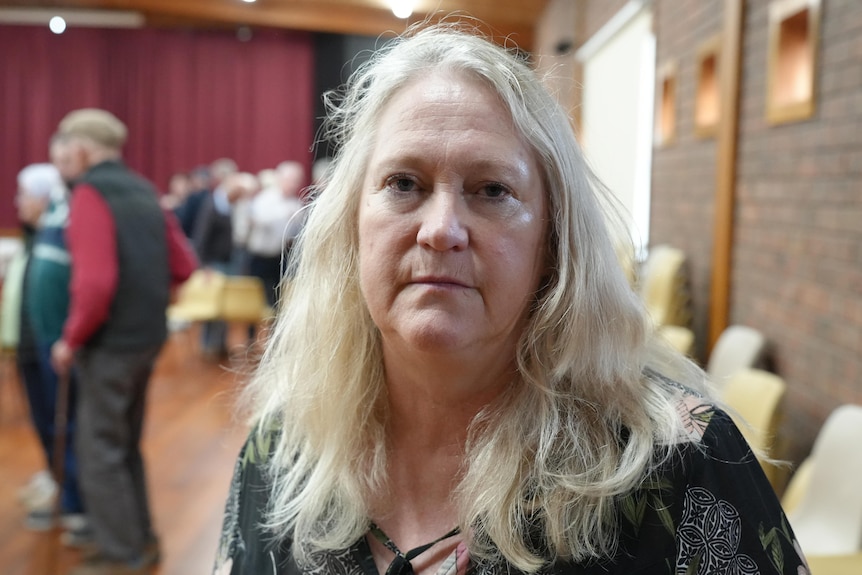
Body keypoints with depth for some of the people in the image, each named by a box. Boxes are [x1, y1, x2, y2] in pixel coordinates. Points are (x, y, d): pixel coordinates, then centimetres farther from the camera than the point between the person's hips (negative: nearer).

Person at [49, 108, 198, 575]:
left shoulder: (90, 192, -15)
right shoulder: (144, 191, 9)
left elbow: (95, 282, -25)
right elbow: (183, 265, 9)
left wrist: (71, 339, -13)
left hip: (111, 342, -8)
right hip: (147, 336, 8)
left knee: (99, 450, 5)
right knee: (126, 445, 20)